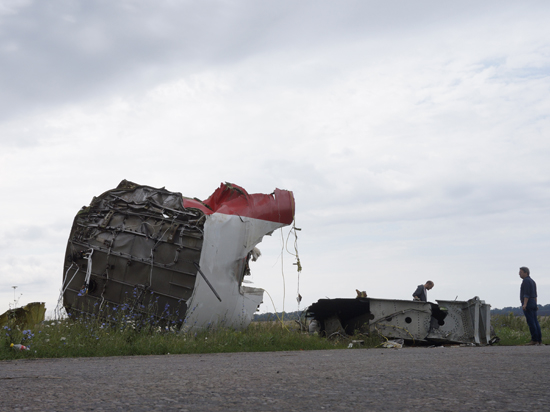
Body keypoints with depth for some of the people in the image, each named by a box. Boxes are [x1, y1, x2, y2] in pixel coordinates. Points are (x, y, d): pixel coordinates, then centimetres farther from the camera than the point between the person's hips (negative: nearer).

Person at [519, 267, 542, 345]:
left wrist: (525, 304, -25)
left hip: (527, 305, -9)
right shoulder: (532, 281, 19)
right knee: (535, 323, 6)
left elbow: (527, 294, -19)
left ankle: (534, 340, -8)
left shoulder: (526, 281, -11)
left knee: (531, 323, -8)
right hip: (533, 304, 9)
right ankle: (539, 340, 5)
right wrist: (535, 305, 25)